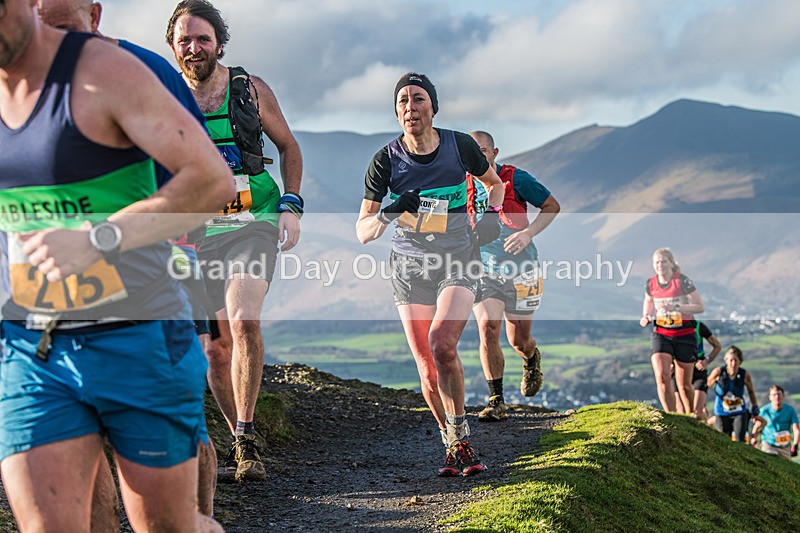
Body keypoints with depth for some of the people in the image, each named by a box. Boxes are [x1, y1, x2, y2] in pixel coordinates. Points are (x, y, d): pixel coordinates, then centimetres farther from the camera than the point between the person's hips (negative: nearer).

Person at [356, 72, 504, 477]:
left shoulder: (460, 146, -6)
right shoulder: (386, 160, -7)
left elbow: (495, 183, 15)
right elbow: (362, 232, -6)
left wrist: (492, 213, -4)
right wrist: (389, 213, -26)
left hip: (457, 261, -1)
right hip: (410, 266, 2)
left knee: (442, 345, -25)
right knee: (427, 368, 1)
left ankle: (461, 437, -9)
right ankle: (453, 448, 20)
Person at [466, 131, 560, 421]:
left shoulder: (515, 179, -8)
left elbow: (552, 206, -1)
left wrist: (528, 233, -16)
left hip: (519, 269, -2)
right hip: (482, 270, 2)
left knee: (519, 340, 6)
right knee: (487, 328, -18)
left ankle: (532, 360, 45)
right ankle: (497, 402, -10)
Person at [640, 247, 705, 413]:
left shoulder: (682, 281, -11)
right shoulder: (651, 284, 1)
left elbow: (700, 306, -13)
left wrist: (676, 308, -25)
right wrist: (646, 317, 2)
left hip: (684, 335, -3)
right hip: (661, 334, 3)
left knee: (684, 384, 6)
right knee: (661, 378, -19)